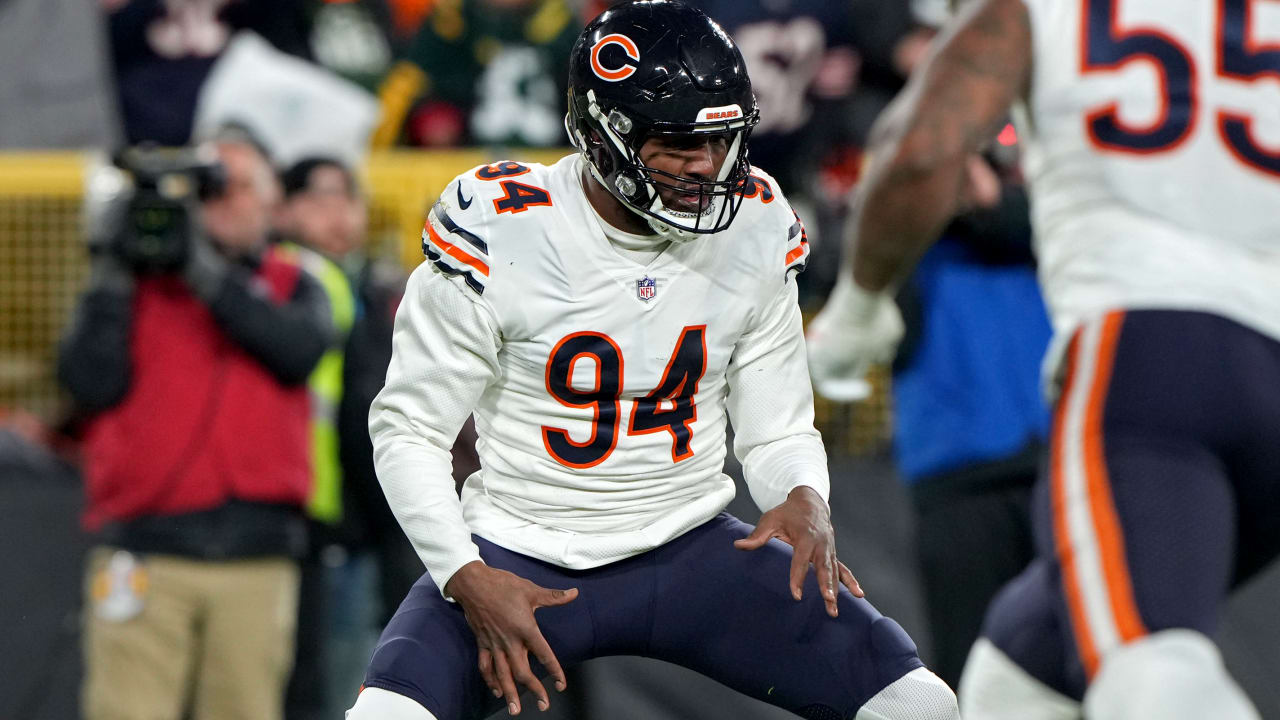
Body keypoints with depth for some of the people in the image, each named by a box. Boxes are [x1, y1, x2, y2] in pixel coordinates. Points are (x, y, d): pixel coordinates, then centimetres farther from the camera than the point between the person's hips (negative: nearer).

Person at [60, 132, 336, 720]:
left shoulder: (291, 286, 16)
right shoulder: (133, 284, 12)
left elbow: (302, 349, -8)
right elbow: (92, 384, -2)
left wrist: (210, 272, -12)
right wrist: (112, 277, -5)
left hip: (258, 562, 2)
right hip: (144, 552, -2)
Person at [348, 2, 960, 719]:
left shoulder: (755, 228, -1)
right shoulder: (499, 234, -14)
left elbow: (778, 427, 9)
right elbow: (409, 432, -6)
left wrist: (804, 499, -15)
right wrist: (468, 579, -20)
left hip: (689, 551, 3)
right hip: (523, 557, -3)